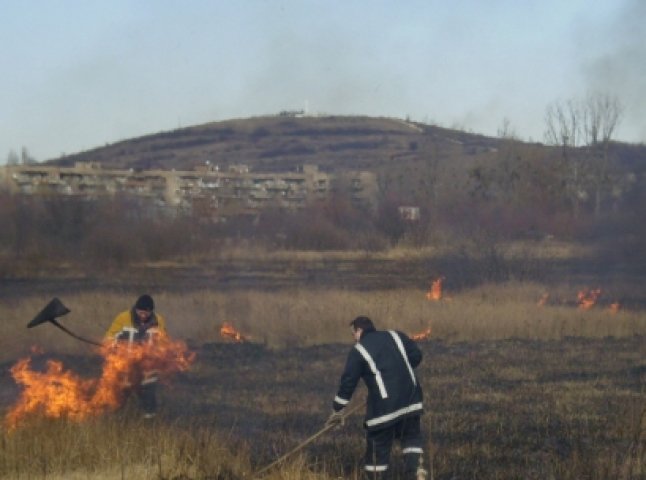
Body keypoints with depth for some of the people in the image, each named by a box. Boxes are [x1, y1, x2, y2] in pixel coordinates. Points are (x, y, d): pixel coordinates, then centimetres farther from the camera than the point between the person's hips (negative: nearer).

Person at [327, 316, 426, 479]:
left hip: (384, 404, -4)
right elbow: (416, 355, 7)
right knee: (411, 436, 19)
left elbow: (348, 382, 0)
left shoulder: (358, 351, -1)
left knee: (378, 444, 6)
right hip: (410, 397, 4)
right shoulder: (395, 336, 11)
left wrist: (337, 410, 7)